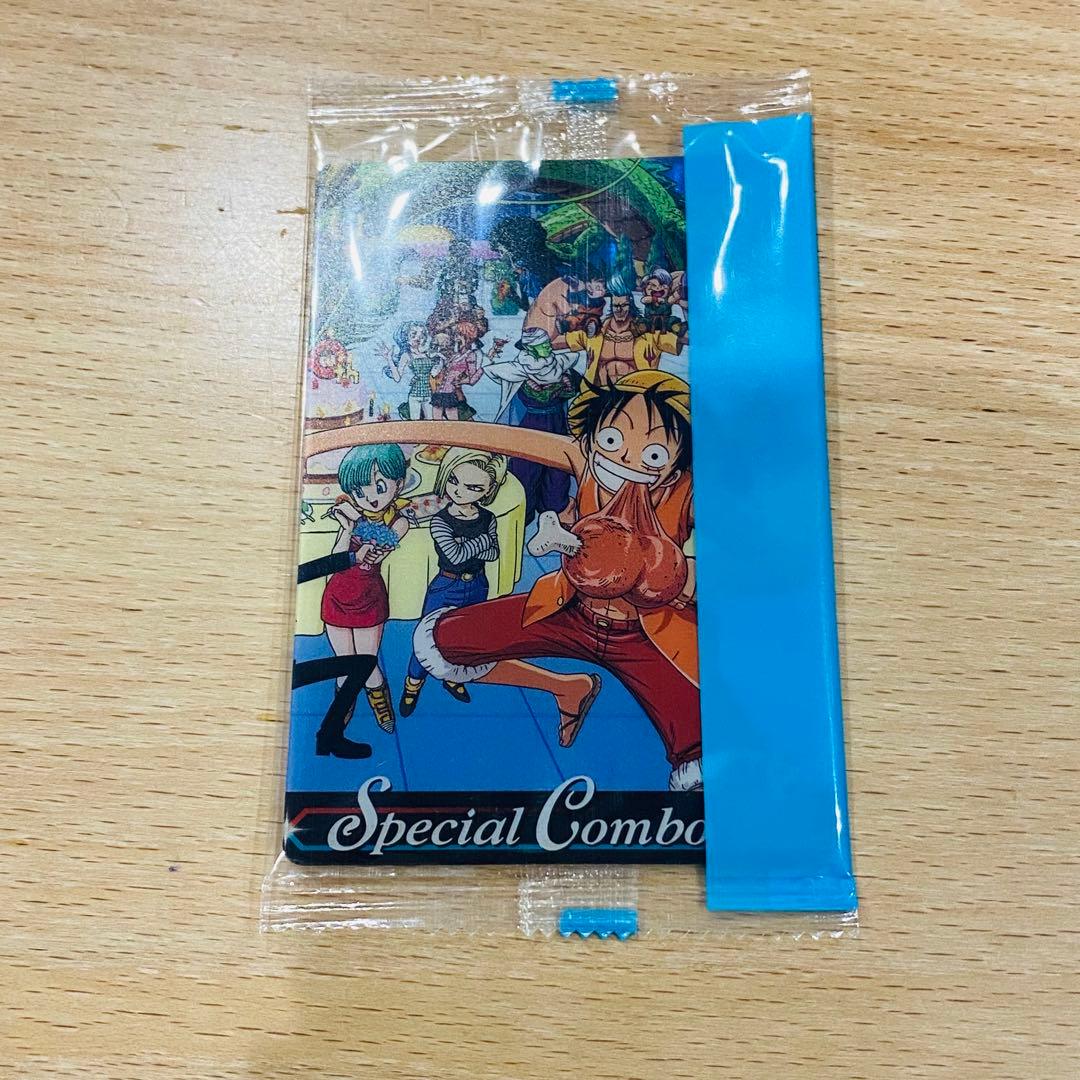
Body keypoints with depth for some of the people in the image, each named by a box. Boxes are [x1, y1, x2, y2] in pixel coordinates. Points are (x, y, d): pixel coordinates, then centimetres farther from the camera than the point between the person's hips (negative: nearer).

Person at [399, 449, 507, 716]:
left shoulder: (488, 519, -7)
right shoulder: (440, 521, -19)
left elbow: (493, 554, -10)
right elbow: (455, 556, -28)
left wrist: (467, 547, -25)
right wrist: (484, 539, -20)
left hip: (476, 587, 4)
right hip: (446, 589, -4)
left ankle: (452, 678, 42)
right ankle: (413, 685, 27)